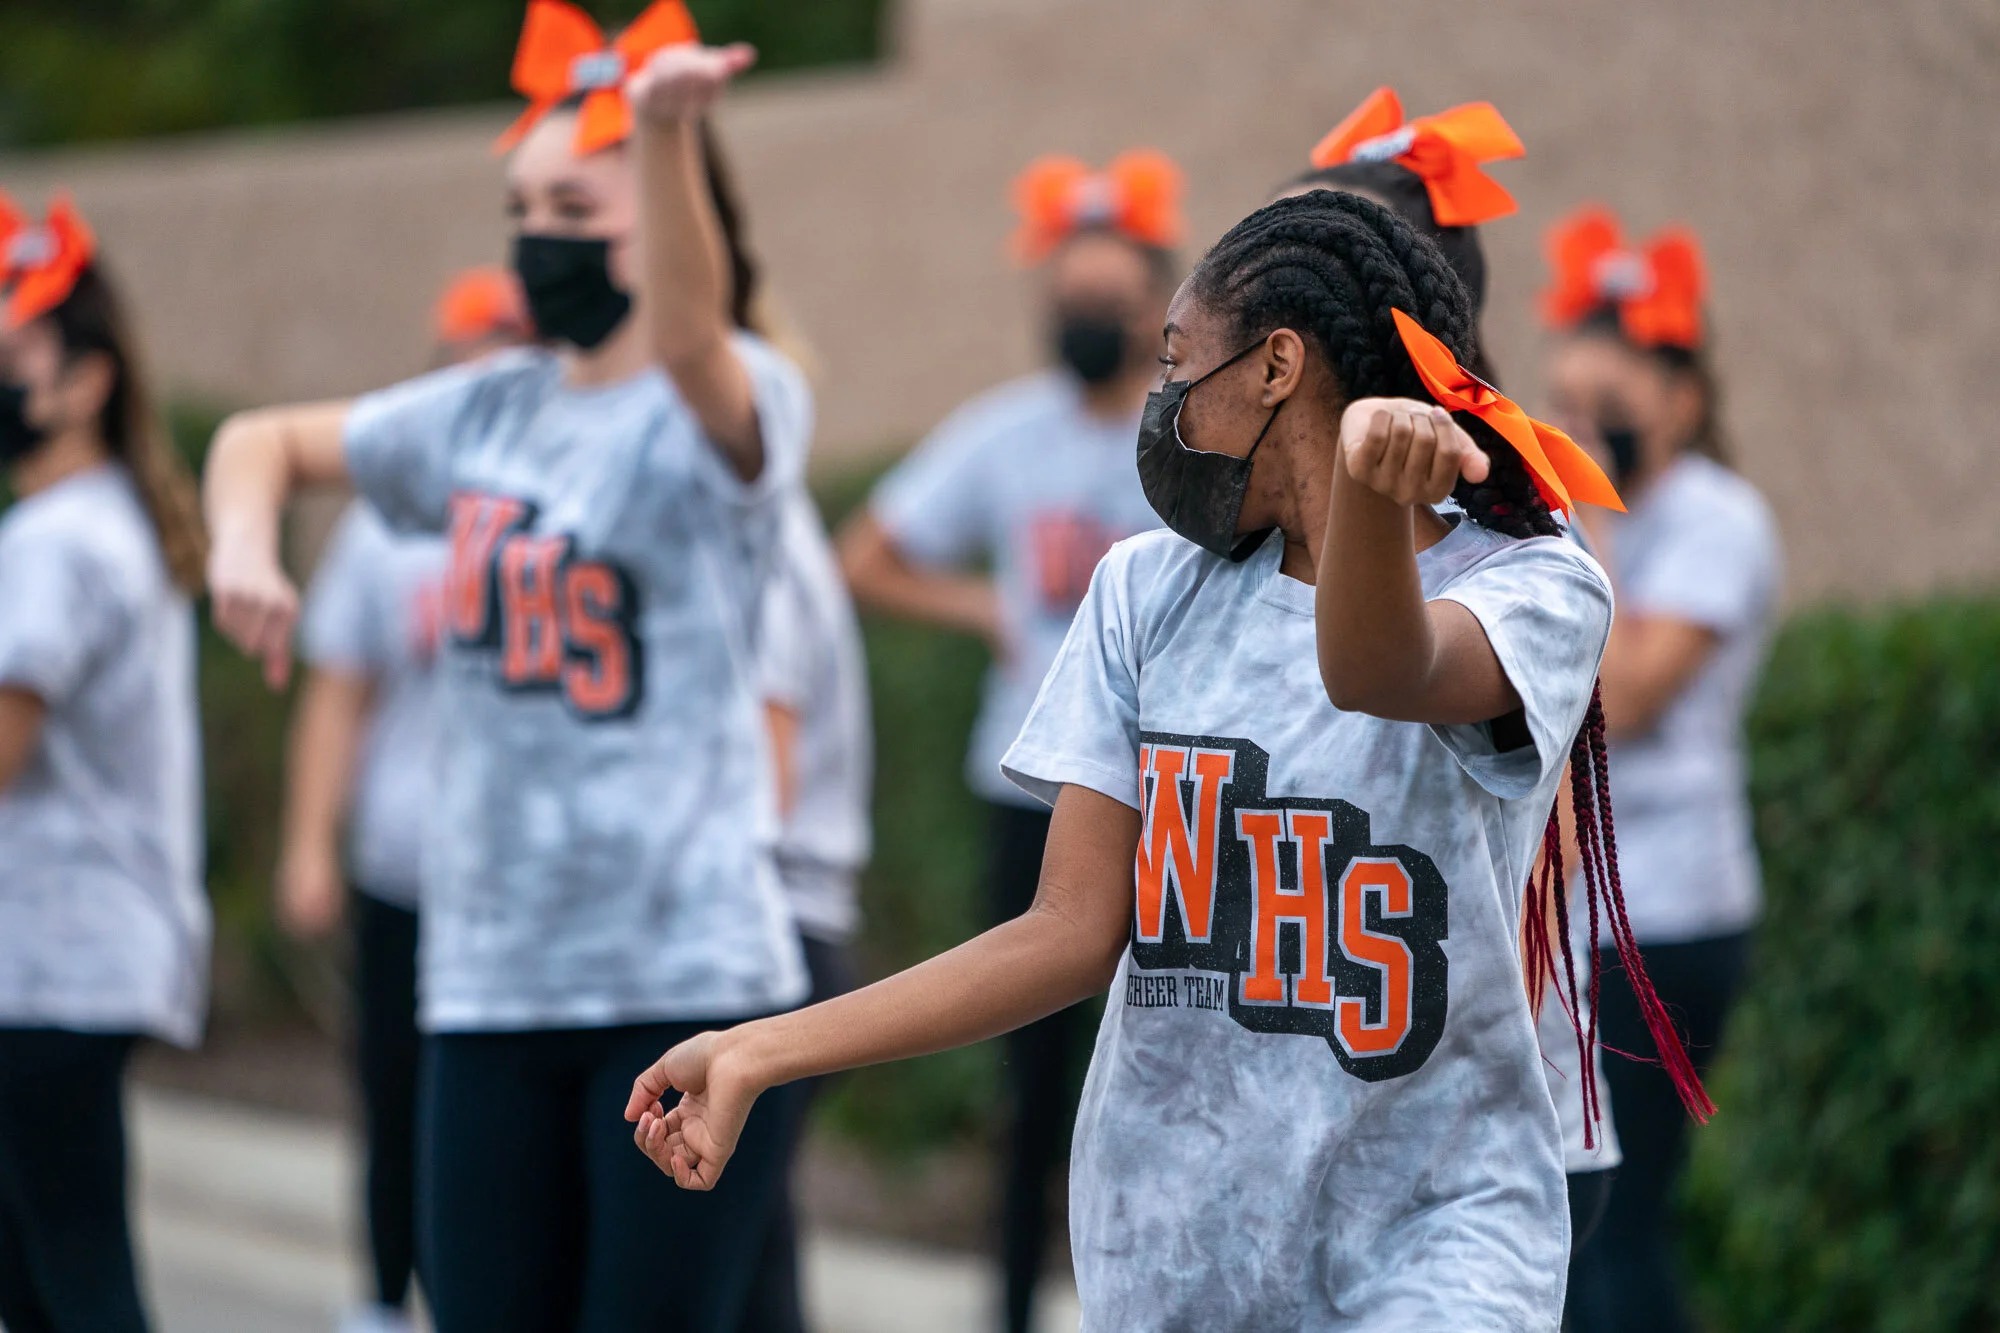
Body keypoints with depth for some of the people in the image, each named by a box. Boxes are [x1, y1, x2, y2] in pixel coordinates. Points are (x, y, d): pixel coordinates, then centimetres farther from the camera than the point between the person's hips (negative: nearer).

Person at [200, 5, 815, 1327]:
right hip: (490, 979, 6)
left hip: (690, 979, -6)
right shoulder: (486, 413, 14)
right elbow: (265, 441, 26)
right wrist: (243, 537, 3)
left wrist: (664, 130, -48)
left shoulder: (735, 403, -5)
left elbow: (688, 340, -30)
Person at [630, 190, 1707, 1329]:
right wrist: (758, 1057, -2)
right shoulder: (1150, 593, 9)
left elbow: (1379, 670, -30)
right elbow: (1076, 932, 4)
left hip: (1431, 1236, -4)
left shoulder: (1535, 590, -6)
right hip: (1165, 1237, 4)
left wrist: (1375, 492, -51)